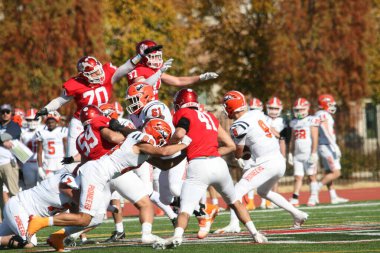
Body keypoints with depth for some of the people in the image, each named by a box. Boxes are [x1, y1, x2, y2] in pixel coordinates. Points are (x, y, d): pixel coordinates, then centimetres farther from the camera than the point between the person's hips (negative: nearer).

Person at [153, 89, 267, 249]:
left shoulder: (183, 114, 6)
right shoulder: (210, 117, 23)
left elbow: (180, 134, -16)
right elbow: (231, 145, 23)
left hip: (198, 166, -5)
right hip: (218, 163, 5)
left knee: (185, 209, -11)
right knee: (234, 202, 25)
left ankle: (177, 236, -34)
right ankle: (255, 233, 23)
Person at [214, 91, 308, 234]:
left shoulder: (239, 126, -12)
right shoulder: (257, 114, 9)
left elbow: (238, 154, -1)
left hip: (267, 163, -8)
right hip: (280, 160, 8)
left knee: (238, 191, -9)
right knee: (263, 192, 30)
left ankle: (234, 225, -23)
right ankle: (297, 215, 31)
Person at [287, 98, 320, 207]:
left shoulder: (312, 121, -6)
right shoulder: (294, 122, 13)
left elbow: (315, 138, -10)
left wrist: (314, 153, -15)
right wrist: (290, 153, 14)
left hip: (308, 154, -5)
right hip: (297, 155, 5)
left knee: (311, 176, 0)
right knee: (297, 177, 2)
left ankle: (313, 198, 5)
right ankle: (295, 199, 0)